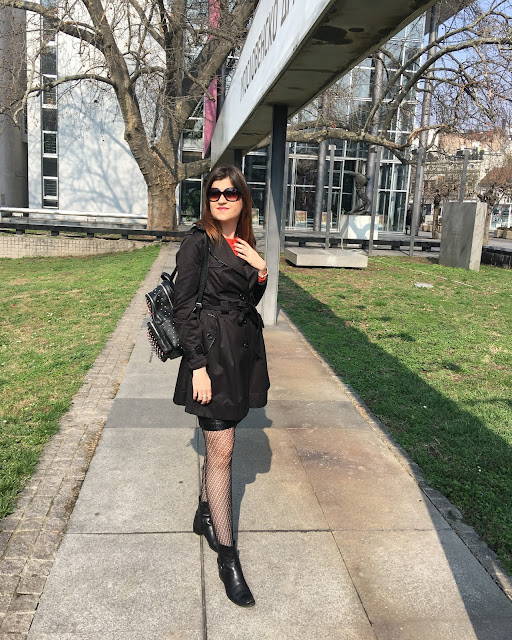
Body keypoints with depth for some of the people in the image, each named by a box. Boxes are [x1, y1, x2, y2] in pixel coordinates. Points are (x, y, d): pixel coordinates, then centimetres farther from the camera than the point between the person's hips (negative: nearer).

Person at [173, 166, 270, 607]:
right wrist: (197, 365, -17)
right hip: (212, 350, -7)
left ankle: (206, 514, 38)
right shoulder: (198, 241, -8)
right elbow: (184, 306, -12)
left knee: (221, 438, 17)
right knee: (221, 449, -3)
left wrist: (261, 269, -1)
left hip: (244, 350, 7)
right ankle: (227, 556, 8)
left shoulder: (245, 244, 12)